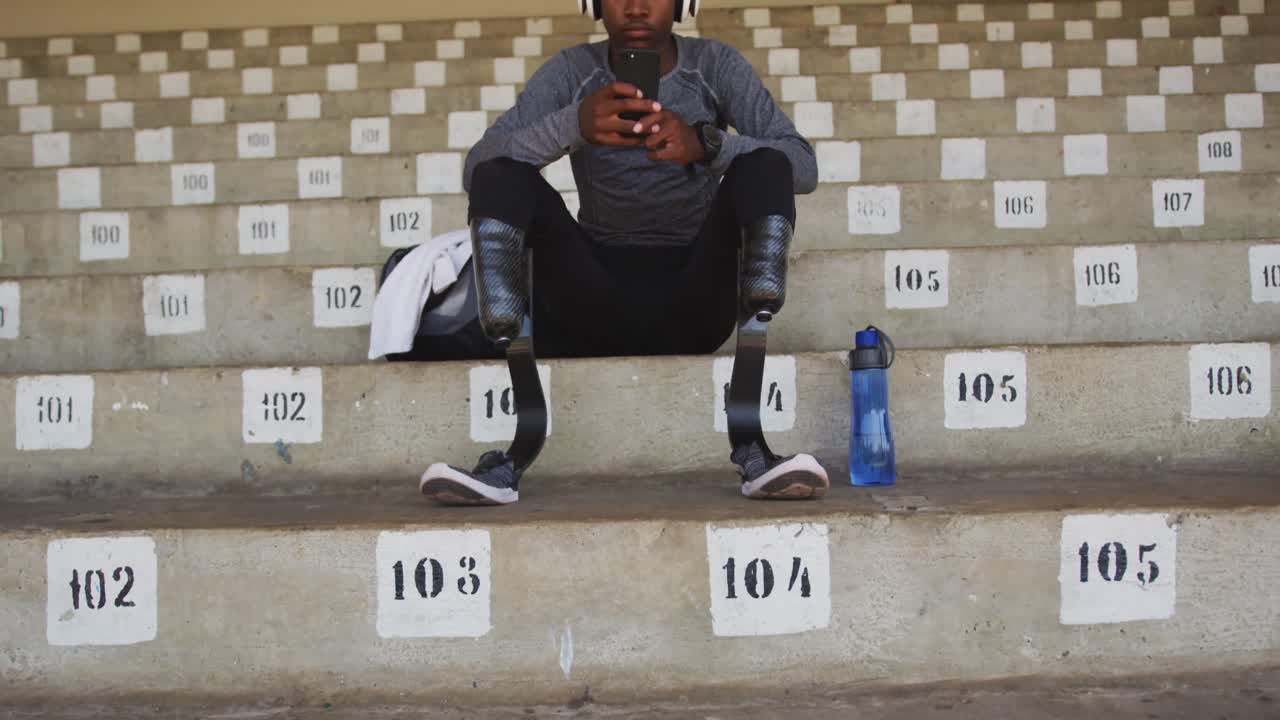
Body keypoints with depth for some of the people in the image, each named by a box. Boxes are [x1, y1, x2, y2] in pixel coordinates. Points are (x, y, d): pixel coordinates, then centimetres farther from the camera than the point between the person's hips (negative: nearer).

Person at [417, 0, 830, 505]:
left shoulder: (716, 66, 1)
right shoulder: (572, 71, 1)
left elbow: (804, 167, -12)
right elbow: (476, 171, -13)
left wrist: (706, 143, -32)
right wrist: (573, 125, -32)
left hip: (693, 300, 0)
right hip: (596, 298, 1)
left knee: (763, 166, -24)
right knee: (499, 176, -21)